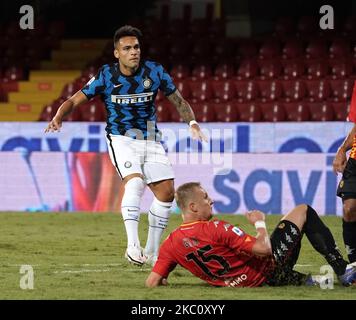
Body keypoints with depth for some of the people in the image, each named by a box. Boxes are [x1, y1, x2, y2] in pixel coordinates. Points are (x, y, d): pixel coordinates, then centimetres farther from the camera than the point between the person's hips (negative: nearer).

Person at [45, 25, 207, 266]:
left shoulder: (155, 72, -4)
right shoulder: (106, 76, -10)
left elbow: (179, 101, 7)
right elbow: (75, 101, -6)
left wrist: (192, 123, -10)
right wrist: (58, 118, -26)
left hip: (151, 140, 4)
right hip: (122, 139, -4)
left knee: (166, 191, -2)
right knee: (135, 182, -29)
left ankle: (152, 251, 13)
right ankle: (133, 245, -35)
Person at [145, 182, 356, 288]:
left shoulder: (170, 243, -9)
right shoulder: (216, 229, -28)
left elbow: (152, 282, -10)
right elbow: (264, 249, -28)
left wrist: (164, 281, 12)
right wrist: (260, 223, -10)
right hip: (266, 273, -7)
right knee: (303, 212, 7)